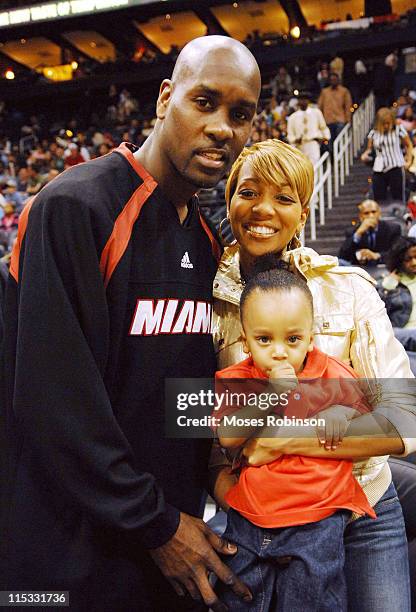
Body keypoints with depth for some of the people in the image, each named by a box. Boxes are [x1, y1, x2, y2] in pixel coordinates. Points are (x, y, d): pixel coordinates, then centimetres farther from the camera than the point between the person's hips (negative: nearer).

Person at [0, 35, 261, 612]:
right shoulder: (75, 207, -18)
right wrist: (155, 523, -16)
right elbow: (55, 398, -23)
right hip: (74, 551, -6)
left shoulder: (205, 239, 5)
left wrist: (187, 510, 4)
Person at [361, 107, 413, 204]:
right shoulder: (374, 133, 7)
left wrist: (409, 161, 0)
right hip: (379, 170, 3)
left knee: (397, 198, -2)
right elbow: (369, 148, 15)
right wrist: (365, 154, -7)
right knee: (378, 199, 5)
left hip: (396, 167, -3)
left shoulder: (398, 130, 0)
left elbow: (408, 145, 10)